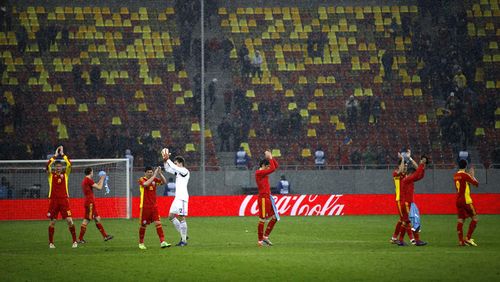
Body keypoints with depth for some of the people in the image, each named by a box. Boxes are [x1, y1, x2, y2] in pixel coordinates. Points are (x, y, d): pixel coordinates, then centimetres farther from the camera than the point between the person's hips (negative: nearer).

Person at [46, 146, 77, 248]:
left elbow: (69, 164, -4)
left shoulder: (65, 174, 9)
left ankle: (74, 241, -1)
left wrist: (62, 154, -3)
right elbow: (47, 165, -10)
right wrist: (55, 156, -8)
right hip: (53, 200, 0)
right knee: (52, 222, 2)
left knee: (69, 220, -8)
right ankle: (51, 243, 9)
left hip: (64, 199, 0)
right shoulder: (51, 174, 7)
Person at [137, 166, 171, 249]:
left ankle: (162, 242, -12)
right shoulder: (142, 179, -8)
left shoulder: (154, 179, 7)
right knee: (143, 225, 5)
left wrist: (159, 173, -15)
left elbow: (164, 181, -3)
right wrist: (154, 175, -28)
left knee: (158, 223, -7)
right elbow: (146, 184, -30)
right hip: (145, 206, -4)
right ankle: (141, 243, 21)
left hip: (154, 206, 4)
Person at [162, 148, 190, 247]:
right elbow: (168, 169, 21)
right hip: (177, 197, 10)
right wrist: (165, 160, 5)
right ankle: (183, 235, 15)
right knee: (171, 217, 10)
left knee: (181, 218, -9)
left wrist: (168, 159, -17)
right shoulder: (178, 171, 17)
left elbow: (174, 167, -23)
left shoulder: (185, 171, -9)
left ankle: (184, 240, -6)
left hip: (182, 198, -10)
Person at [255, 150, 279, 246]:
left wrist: (271, 157, 12)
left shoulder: (264, 172, 15)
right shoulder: (259, 173, -12)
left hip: (268, 198, 10)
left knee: (274, 217, 10)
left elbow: (276, 166, 22)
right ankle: (260, 241, 1)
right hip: (263, 198, -10)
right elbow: (273, 169, -20)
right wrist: (270, 158, -11)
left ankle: (265, 236, 17)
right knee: (262, 220, -5)